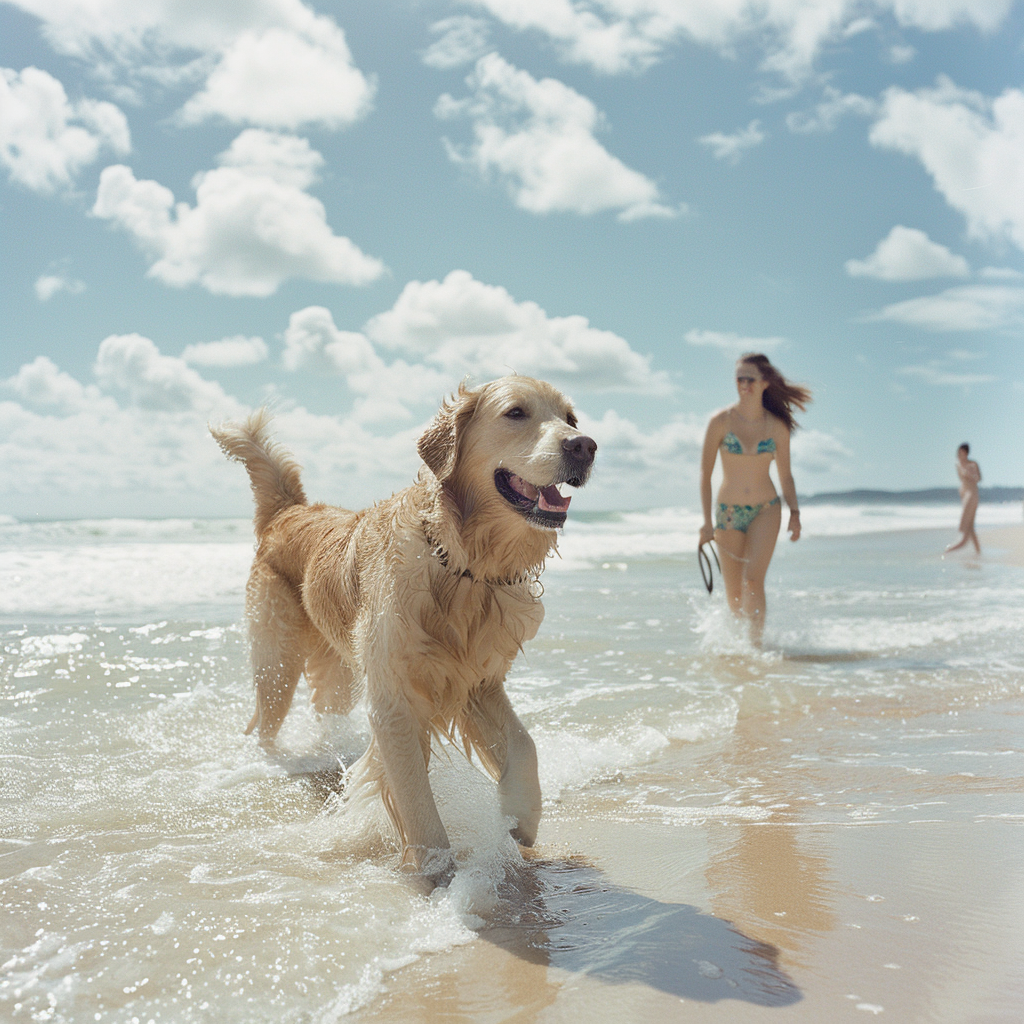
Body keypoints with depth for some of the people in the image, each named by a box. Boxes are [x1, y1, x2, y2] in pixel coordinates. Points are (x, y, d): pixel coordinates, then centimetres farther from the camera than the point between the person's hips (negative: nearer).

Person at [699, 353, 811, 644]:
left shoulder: (777, 426, -1)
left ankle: (757, 643, -14)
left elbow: (785, 475, 9)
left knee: (753, 580, -20)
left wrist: (794, 513, -3)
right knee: (734, 594, 6)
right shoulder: (721, 421, -6)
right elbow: (705, 473, -5)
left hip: (766, 511, 0)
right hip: (728, 513, 0)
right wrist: (707, 520, -10)